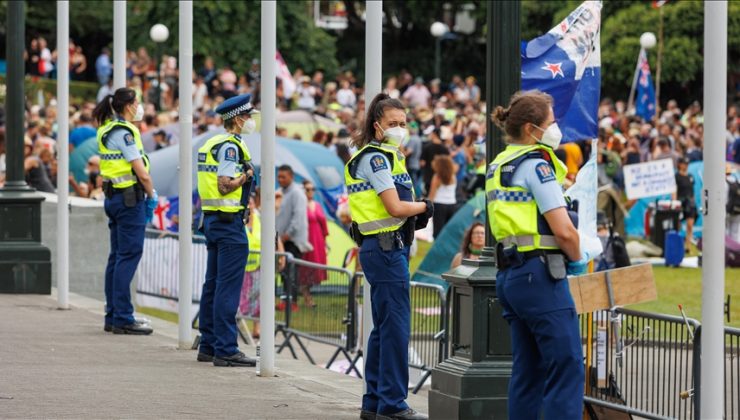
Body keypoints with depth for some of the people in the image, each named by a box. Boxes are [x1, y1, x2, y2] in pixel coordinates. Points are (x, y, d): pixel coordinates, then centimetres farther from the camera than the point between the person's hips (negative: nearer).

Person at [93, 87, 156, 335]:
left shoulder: (107, 130, 14)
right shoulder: (124, 132, -15)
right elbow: (142, 173, -18)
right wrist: (152, 196, -3)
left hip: (113, 197, 10)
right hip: (130, 199, -10)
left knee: (117, 256, 12)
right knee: (128, 256, -8)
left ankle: (113, 316, 16)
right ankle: (123, 319, -8)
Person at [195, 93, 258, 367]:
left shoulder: (211, 144, 15)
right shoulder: (230, 146, -14)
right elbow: (225, 185, -21)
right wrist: (247, 175, -7)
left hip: (212, 219, 10)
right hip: (229, 221, -10)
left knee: (213, 285, 13)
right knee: (228, 288, -9)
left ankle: (208, 345, 17)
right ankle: (225, 350, -10)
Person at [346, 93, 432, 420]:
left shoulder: (387, 156, 19)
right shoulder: (375, 157, -12)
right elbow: (395, 207, -19)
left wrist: (417, 213, 1)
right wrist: (423, 207, -1)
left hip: (389, 248, 11)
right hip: (385, 248, -11)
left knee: (384, 327, 14)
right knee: (396, 325, -8)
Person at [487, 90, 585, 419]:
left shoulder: (499, 166, 16)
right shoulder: (535, 164, -12)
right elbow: (564, 230, -18)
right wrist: (577, 260, 0)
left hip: (509, 275, 9)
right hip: (540, 275, -9)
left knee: (528, 371, 11)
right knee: (567, 368, -10)